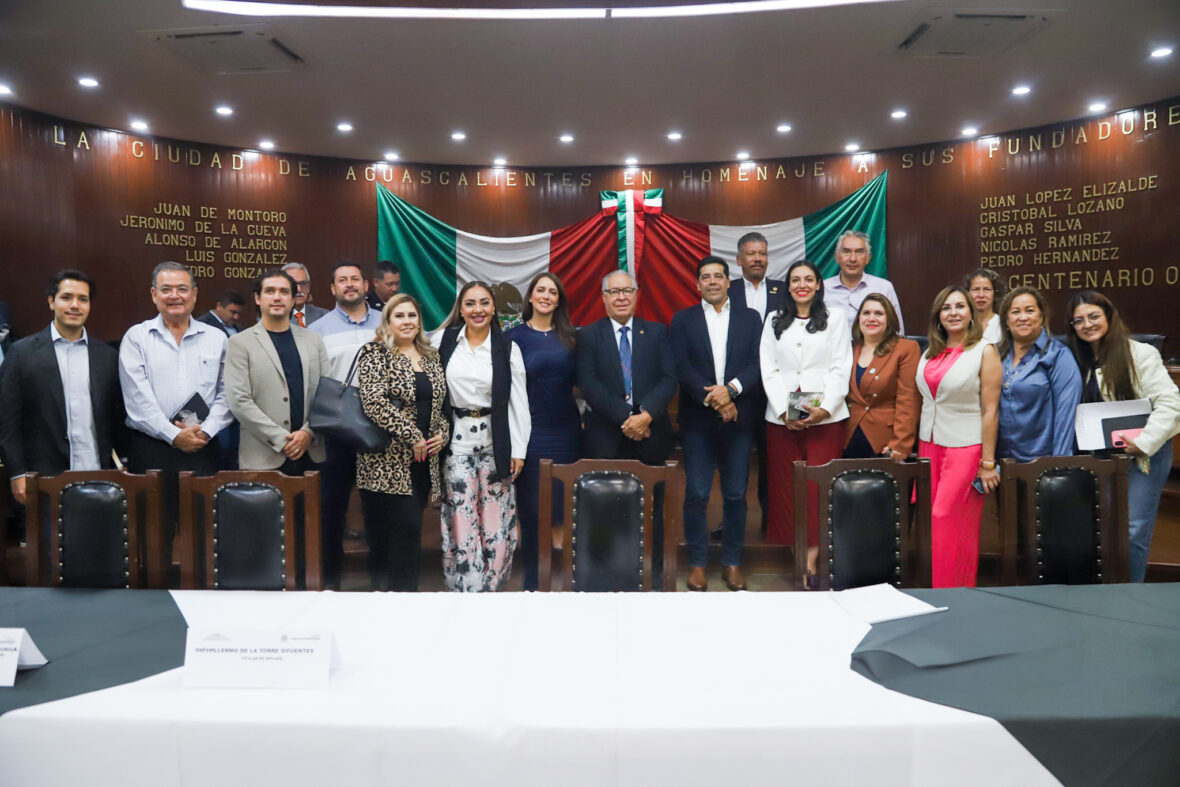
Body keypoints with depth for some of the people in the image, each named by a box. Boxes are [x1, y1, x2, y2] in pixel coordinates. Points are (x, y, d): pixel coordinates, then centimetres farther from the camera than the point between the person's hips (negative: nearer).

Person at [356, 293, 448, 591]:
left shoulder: (431, 356, 15)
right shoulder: (375, 354, -4)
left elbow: (443, 400, 21)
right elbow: (374, 401, -17)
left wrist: (442, 433, 3)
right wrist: (412, 436, -16)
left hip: (424, 458, 6)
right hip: (387, 459, -5)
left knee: (410, 528, 8)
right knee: (406, 526, -9)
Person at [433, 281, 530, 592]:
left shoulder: (508, 348, 1)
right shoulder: (443, 341, 4)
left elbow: (519, 401, 0)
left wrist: (519, 450, -4)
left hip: (495, 441, 0)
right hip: (456, 439, 1)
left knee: (495, 516, 2)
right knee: (462, 515, 0)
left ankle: (491, 582, 17)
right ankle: (468, 585, 9)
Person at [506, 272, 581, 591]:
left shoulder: (570, 336, 9)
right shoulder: (515, 335, 0)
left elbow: (578, 380, 11)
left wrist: (583, 416, 0)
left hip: (567, 430, 3)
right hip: (532, 429, -3)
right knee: (531, 505, 2)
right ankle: (532, 578, 16)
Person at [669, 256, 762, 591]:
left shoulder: (750, 318, 9)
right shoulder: (682, 320, 6)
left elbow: (759, 363, -1)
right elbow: (682, 368, -4)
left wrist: (731, 389, -16)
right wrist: (712, 398, -15)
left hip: (739, 420, 1)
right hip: (697, 421, -1)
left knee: (736, 495, 6)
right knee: (696, 495, 1)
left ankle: (732, 562, 19)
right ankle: (697, 562, 15)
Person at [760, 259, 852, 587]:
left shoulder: (834, 320, 9)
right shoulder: (774, 321, 14)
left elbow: (841, 370, 2)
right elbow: (768, 370, 6)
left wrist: (824, 408, -12)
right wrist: (783, 411, -7)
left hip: (826, 417, -2)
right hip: (782, 419, 2)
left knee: (819, 486, -8)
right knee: (786, 487, 2)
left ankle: (811, 562, -6)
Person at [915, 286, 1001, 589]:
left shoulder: (984, 351, -5)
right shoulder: (930, 353, 10)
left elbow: (989, 411, -8)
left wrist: (987, 463, -11)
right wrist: (918, 447, 10)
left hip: (965, 447, -5)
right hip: (929, 446, 5)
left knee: (946, 519, -7)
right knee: (931, 520, 5)